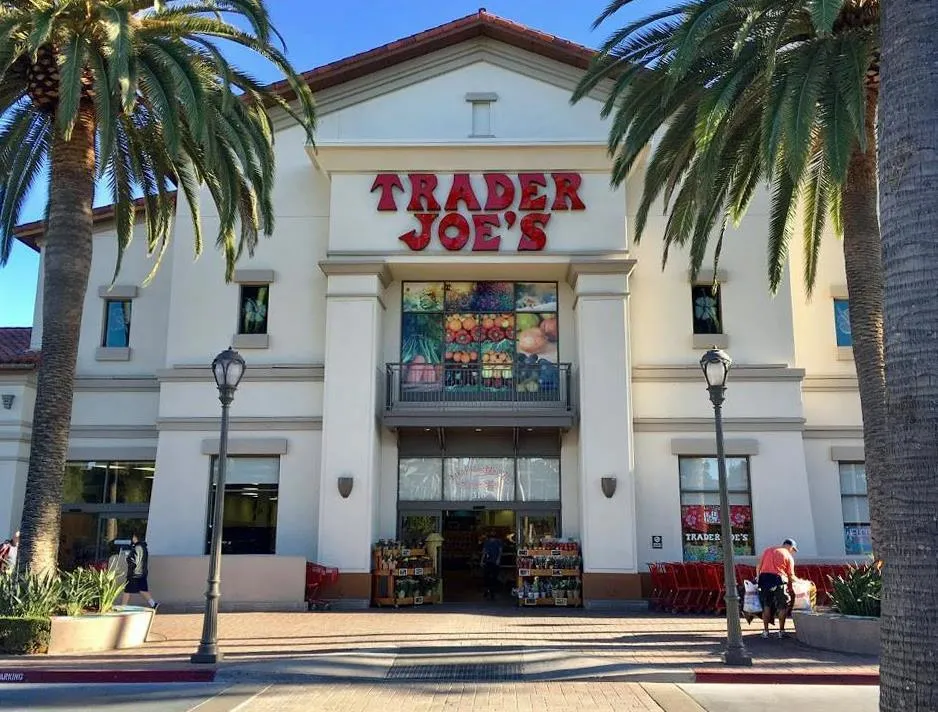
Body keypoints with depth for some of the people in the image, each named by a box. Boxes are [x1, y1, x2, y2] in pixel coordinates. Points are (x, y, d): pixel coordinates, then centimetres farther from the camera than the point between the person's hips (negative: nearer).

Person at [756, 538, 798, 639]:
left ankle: (765, 631, 12)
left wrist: (758, 577, 17)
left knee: (766, 605, 11)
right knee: (782, 606, 9)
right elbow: (791, 576, 3)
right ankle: (781, 631, 9)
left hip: (764, 578, 4)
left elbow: (758, 566, 10)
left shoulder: (768, 550, 17)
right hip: (778, 579, -4)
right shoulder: (788, 556, 5)